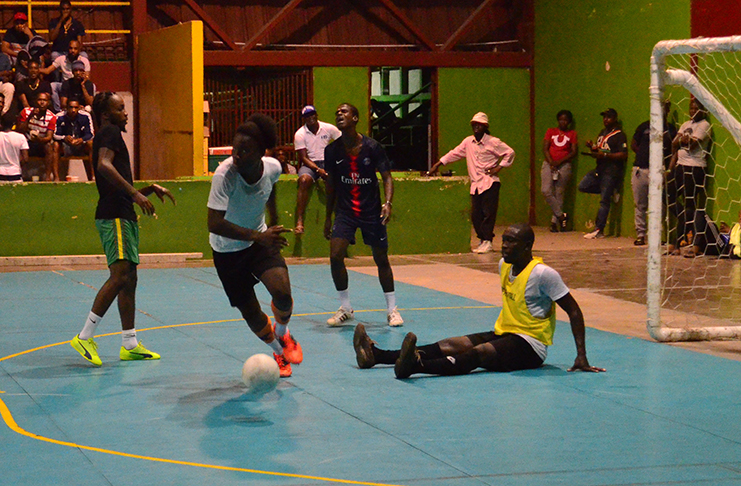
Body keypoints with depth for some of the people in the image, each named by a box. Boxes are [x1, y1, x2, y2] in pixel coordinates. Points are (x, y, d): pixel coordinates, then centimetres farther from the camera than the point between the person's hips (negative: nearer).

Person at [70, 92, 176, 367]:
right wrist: (135, 193, -26)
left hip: (123, 216, 11)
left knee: (129, 279, 10)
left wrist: (150, 189, 22)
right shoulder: (110, 132, -3)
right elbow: (104, 166, -24)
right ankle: (85, 337, -18)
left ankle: (130, 345, 13)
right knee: (120, 275, -18)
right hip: (114, 217, -11)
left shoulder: (110, 136, 26)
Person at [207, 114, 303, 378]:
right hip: (227, 250, -2)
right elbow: (214, 223, -36)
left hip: (261, 240, 2)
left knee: (282, 291, -22)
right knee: (249, 311, 2)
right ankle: (279, 352, 34)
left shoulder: (273, 168, -15)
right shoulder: (225, 174, -30)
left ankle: (282, 334, 13)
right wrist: (257, 236, -41)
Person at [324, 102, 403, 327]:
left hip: (372, 211, -2)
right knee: (335, 256, -13)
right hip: (345, 211, 2)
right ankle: (345, 309, 3)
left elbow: (387, 176, -5)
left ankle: (392, 309, 19)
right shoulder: (332, 150, -2)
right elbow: (331, 184, 10)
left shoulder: (373, 147, -9)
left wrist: (388, 202, -23)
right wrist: (328, 217, 13)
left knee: (381, 259, 4)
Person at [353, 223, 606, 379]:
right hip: (503, 333, 8)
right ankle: (376, 354, -24)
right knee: (450, 345, -10)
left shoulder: (542, 274, -15)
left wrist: (582, 357, -17)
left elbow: (574, 312, -13)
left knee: (476, 353, -33)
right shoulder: (504, 265, 9)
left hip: (530, 347, -8)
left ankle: (416, 365, -61)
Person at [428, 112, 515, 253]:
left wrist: (499, 167, -6)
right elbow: (455, 153, 19)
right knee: (475, 215, 2)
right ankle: (483, 241, 12)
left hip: (489, 183, -5)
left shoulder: (493, 142, -2)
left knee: (488, 213, -11)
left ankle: (487, 242, -11)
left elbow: (510, 153, 2)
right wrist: (438, 164, 17)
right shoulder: (468, 142, 12)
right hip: (475, 184, 5)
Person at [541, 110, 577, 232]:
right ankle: (561, 215, -7)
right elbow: (545, 148, 6)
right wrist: (551, 163, -10)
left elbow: (574, 152, 2)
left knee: (559, 194, -3)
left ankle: (555, 222, 0)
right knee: (546, 190, -15)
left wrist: (559, 162, -11)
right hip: (549, 164, 1)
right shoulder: (550, 132, 14)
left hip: (564, 165, -1)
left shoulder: (572, 134, 10)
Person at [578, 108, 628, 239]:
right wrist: (592, 147, 3)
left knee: (604, 201, -7)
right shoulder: (602, 133, 19)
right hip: (600, 169, 9)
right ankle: (610, 191, 10)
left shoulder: (619, 135, -8)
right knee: (583, 186, 0)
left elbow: (623, 155, -16)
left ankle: (599, 230, -5)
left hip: (611, 171, -9)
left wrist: (605, 155, -22)